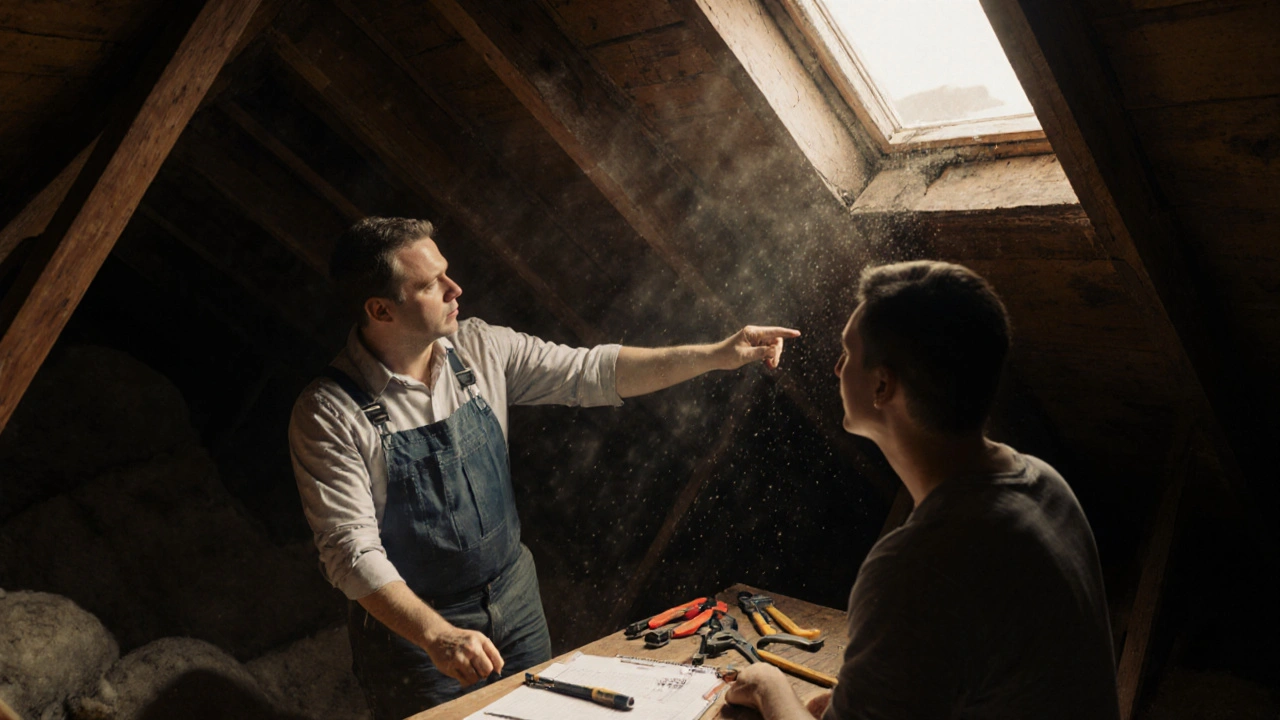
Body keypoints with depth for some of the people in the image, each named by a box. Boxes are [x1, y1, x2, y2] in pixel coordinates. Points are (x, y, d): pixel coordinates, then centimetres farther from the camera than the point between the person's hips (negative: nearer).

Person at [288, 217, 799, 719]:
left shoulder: (480, 349, -5)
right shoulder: (330, 413, -20)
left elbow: (593, 373, -4)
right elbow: (351, 551, -22)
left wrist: (717, 355, -10)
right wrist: (438, 635, -34)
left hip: (514, 599, 5)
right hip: (412, 627, -5)